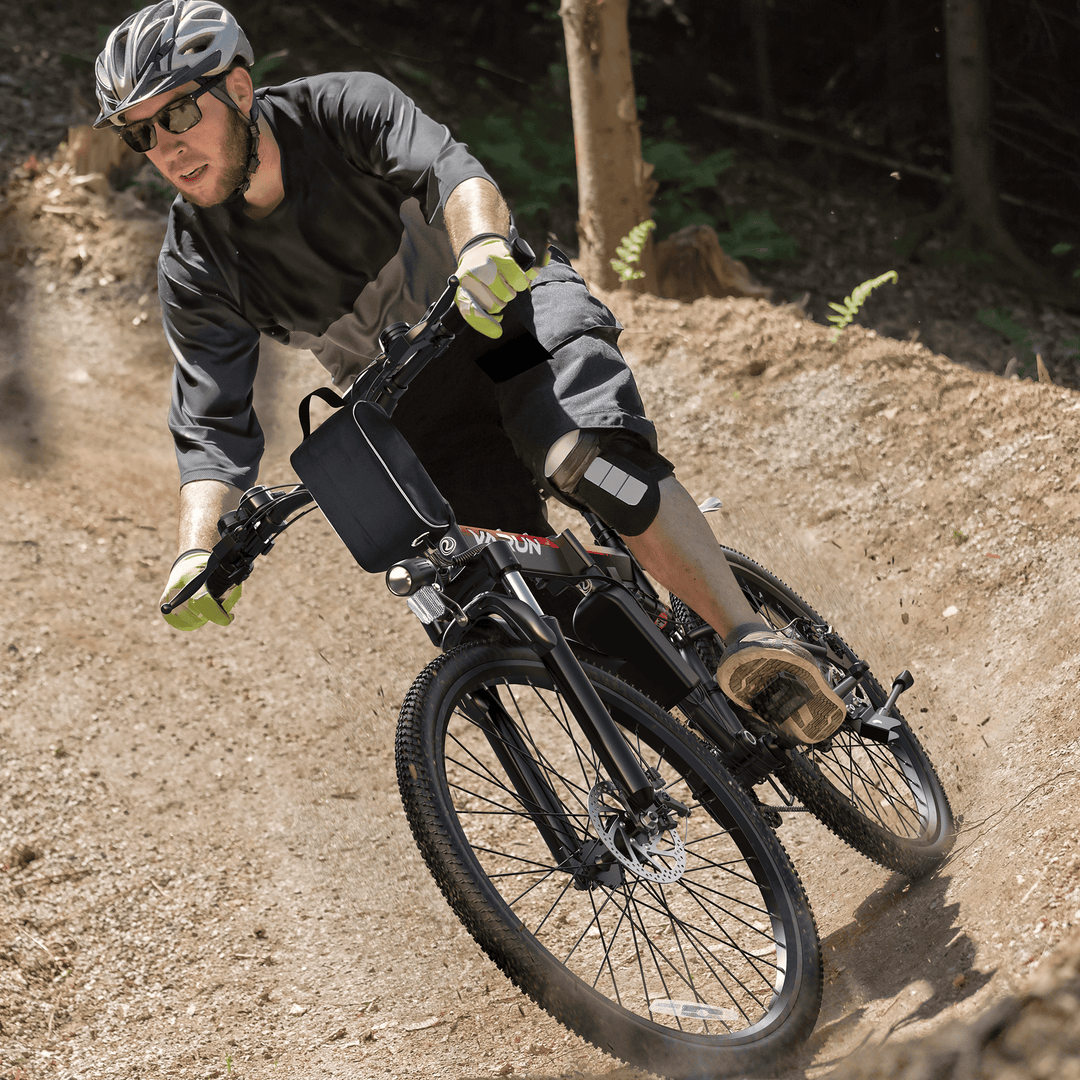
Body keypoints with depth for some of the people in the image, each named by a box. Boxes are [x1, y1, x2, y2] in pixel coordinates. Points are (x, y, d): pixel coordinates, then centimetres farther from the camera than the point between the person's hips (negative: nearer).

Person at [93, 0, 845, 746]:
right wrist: (198, 553, -31)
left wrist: (484, 245, -60)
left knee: (583, 459, -33)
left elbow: (450, 171, -36)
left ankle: (752, 637, -33)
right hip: (416, 401, 4)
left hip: (508, 302, -4)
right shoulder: (195, 271, -12)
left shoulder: (345, 109, -19)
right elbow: (213, 427, -14)